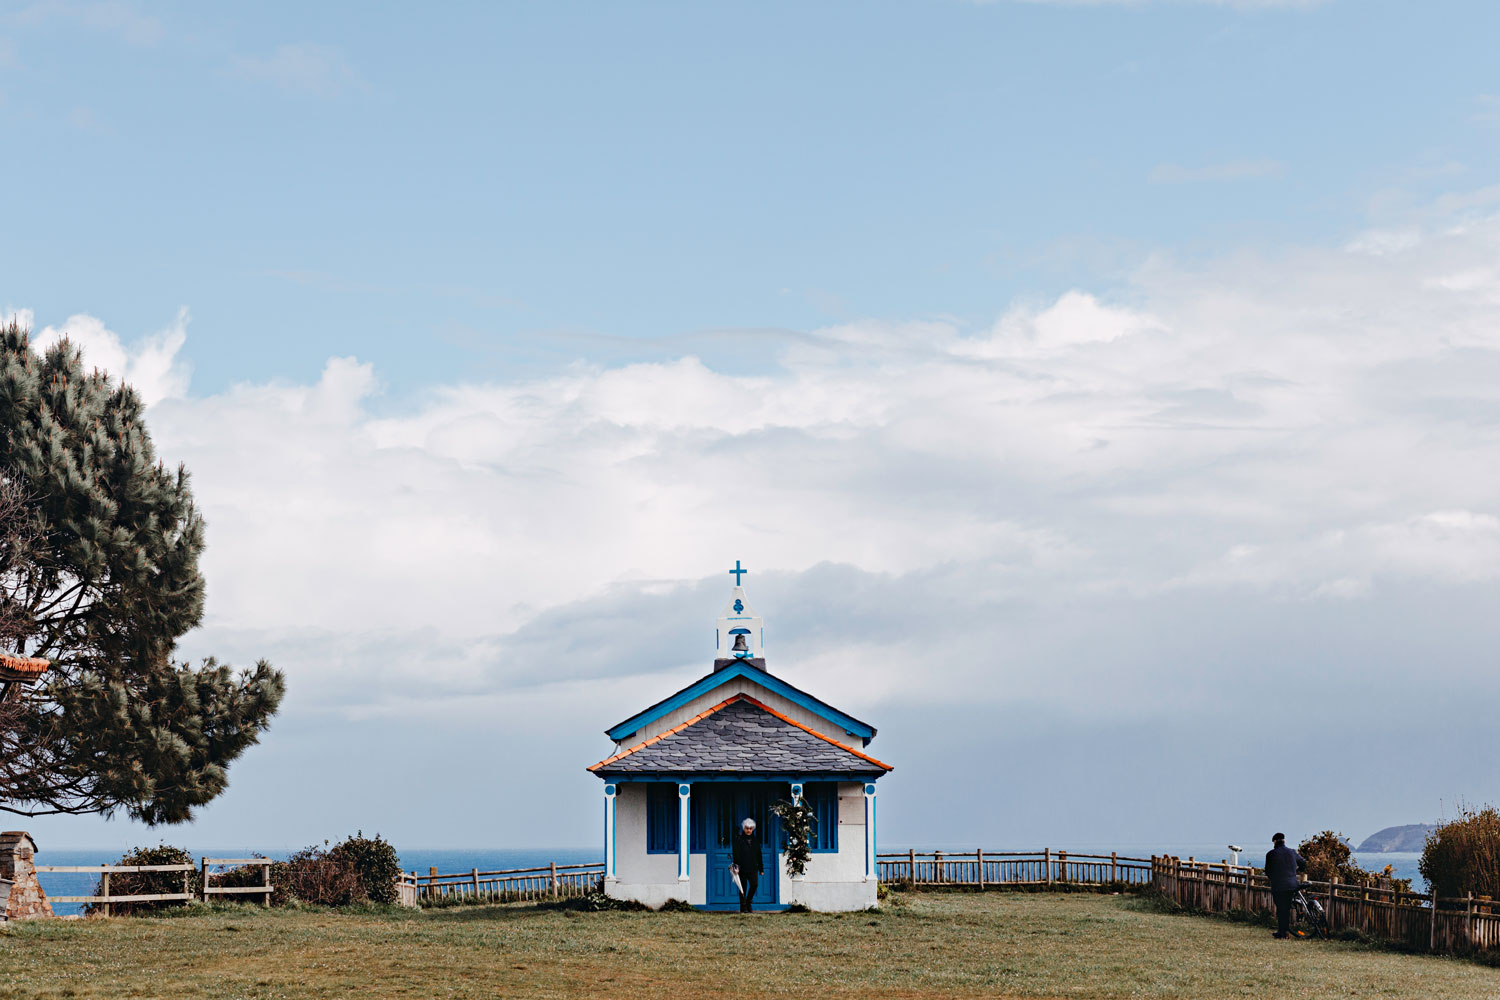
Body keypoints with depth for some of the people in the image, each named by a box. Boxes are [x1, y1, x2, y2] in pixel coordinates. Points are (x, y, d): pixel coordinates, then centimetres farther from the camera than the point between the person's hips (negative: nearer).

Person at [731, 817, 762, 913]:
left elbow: (758, 855, 17)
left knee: (754, 884, -10)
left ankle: (748, 902, 13)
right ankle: (743, 907, 10)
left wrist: (760, 868, 14)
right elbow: (736, 854, -7)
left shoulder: (755, 840, 14)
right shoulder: (738, 839, 1)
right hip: (742, 868, -3)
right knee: (743, 887, 1)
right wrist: (736, 865, -19)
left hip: (753, 868, 3)